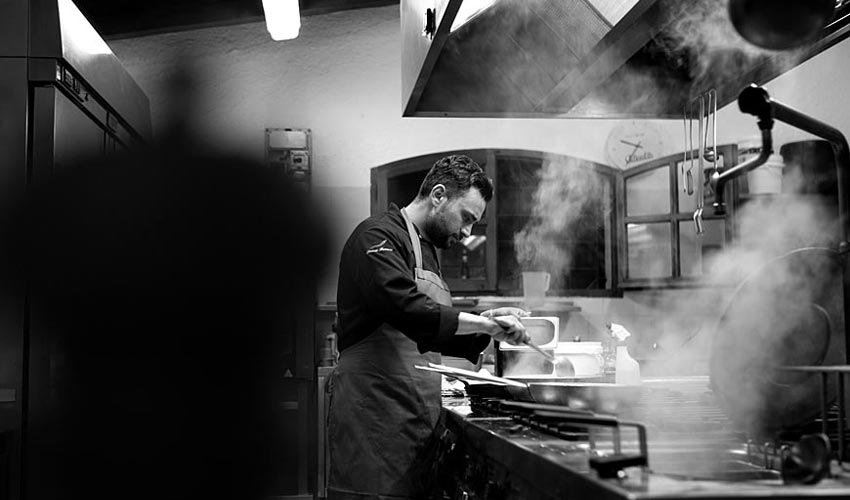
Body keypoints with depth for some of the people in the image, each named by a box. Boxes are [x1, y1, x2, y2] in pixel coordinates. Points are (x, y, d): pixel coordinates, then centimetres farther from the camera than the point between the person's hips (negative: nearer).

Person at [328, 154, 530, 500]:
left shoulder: (426, 250, 24)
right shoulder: (379, 237, -7)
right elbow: (405, 309, -24)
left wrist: (488, 327, 10)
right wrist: (484, 323, -19)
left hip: (417, 417, 9)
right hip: (375, 416, -9)